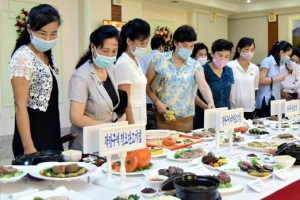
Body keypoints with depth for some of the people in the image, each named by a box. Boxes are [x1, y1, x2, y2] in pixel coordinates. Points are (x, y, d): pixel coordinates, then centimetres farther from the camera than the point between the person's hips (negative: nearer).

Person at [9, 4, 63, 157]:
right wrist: (28, 147, -20)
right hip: (34, 132, -8)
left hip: (51, 131, 8)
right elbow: (20, 105, -17)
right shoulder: (23, 57, -15)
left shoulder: (48, 56, 10)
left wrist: (54, 134, 15)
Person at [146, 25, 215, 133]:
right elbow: (147, 84, 3)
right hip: (163, 117, -1)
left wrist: (211, 102, -30)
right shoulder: (159, 59, -2)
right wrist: (157, 102, -9)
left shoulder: (195, 66, 1)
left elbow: (203, 86, -12)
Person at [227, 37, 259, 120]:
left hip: (250, 110, 5)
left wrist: (251, 103, 15)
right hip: (234, 109, -5)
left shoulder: (255, 69, 7)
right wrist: (228, 107, -8)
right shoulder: (230, 66, -9)